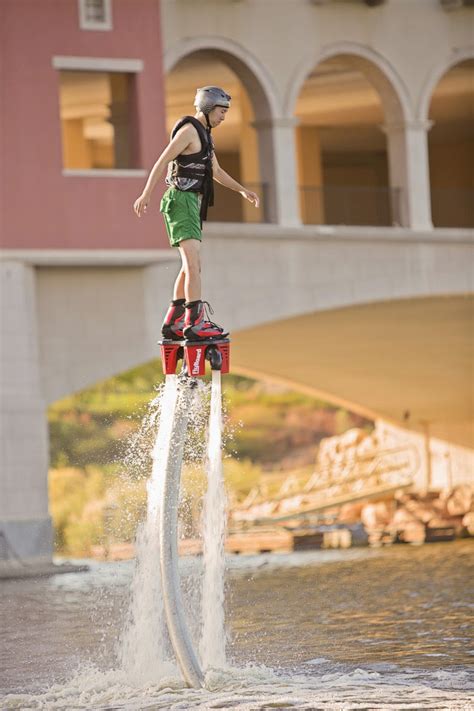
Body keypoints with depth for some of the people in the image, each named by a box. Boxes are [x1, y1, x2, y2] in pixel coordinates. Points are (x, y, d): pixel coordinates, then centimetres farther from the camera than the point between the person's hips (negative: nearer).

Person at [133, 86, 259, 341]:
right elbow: (161, 162, -19)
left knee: (191, 266, 13)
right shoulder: (188, 130, -12)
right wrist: (146, 195, -28)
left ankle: (172, 323, 16)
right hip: (181, 201, -11)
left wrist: (243, 190, 20)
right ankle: (196, 324, -29)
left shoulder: (202, 134, 21)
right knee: (193, 262, -20)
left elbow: (216, 172, 28)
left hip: (190, 203, 11)